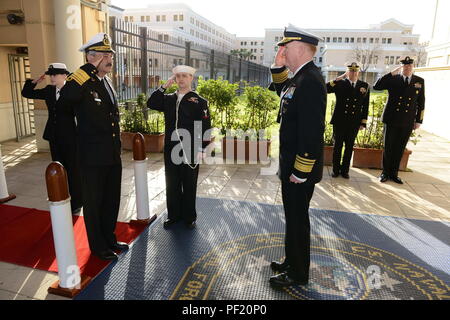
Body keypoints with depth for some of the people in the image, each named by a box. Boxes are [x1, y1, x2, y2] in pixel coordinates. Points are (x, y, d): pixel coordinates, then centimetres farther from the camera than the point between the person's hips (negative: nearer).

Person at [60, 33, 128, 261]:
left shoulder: (107, 83, 11)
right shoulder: (82, 83, -12)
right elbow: (67, 95, -38)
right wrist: (91, 68, -29)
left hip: (113, 156, 8)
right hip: (93, 158, -7)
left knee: (112, 200, 19)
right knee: (94, 203, 10)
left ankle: (109, 238, 38)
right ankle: (98, 246, 28)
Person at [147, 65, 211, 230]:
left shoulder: (200, 101, -3)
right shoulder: (168, 99, 11)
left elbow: (205, 127, -7)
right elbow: (151, 104, 0)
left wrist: (201, 149, -13)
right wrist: (164, 86, -3)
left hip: (190, 150, -4)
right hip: (171, 150, 4)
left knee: (189, 185, 8)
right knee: (172, 184, 12)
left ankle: (189, 217, 23)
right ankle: (173, 215, 27)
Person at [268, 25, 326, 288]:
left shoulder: (311, 81, -21)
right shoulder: (301, 77, 8)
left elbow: (311, 132, -26)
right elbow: (282, 90, 30)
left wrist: (300, 172, -23)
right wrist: (279, 67, 12)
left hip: (300, 169, -10)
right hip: (291, 165, 10)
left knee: (297, 219, 6)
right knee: (293, 216, 21)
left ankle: (298, 274, 26)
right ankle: (292, 262, 40)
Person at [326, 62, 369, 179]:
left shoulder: (364, 86, 5)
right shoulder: (340, 84, 0)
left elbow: (365, 106, 6)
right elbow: (326, 89, -15)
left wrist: (363, 122, 2)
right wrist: (338, 78, -15)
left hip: (354, 123, 2)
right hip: (339, 121, -1)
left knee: (349, 147, 9)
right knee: (337, 146, 5)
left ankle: (345, 170, 21)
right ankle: (336, 169, 17)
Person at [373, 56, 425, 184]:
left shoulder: (420, 81, 6)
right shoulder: (393, 79, -2)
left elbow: (421, 103, 8)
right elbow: (377, 86, -18)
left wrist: (419, 120, 5)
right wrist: (392, 73, -19)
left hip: (408, 122, 2)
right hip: (392, 119, -2)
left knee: (400, 149, 10)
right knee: (388, 148, 5)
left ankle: (394, 173, 22)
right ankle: (385, 172, 19)